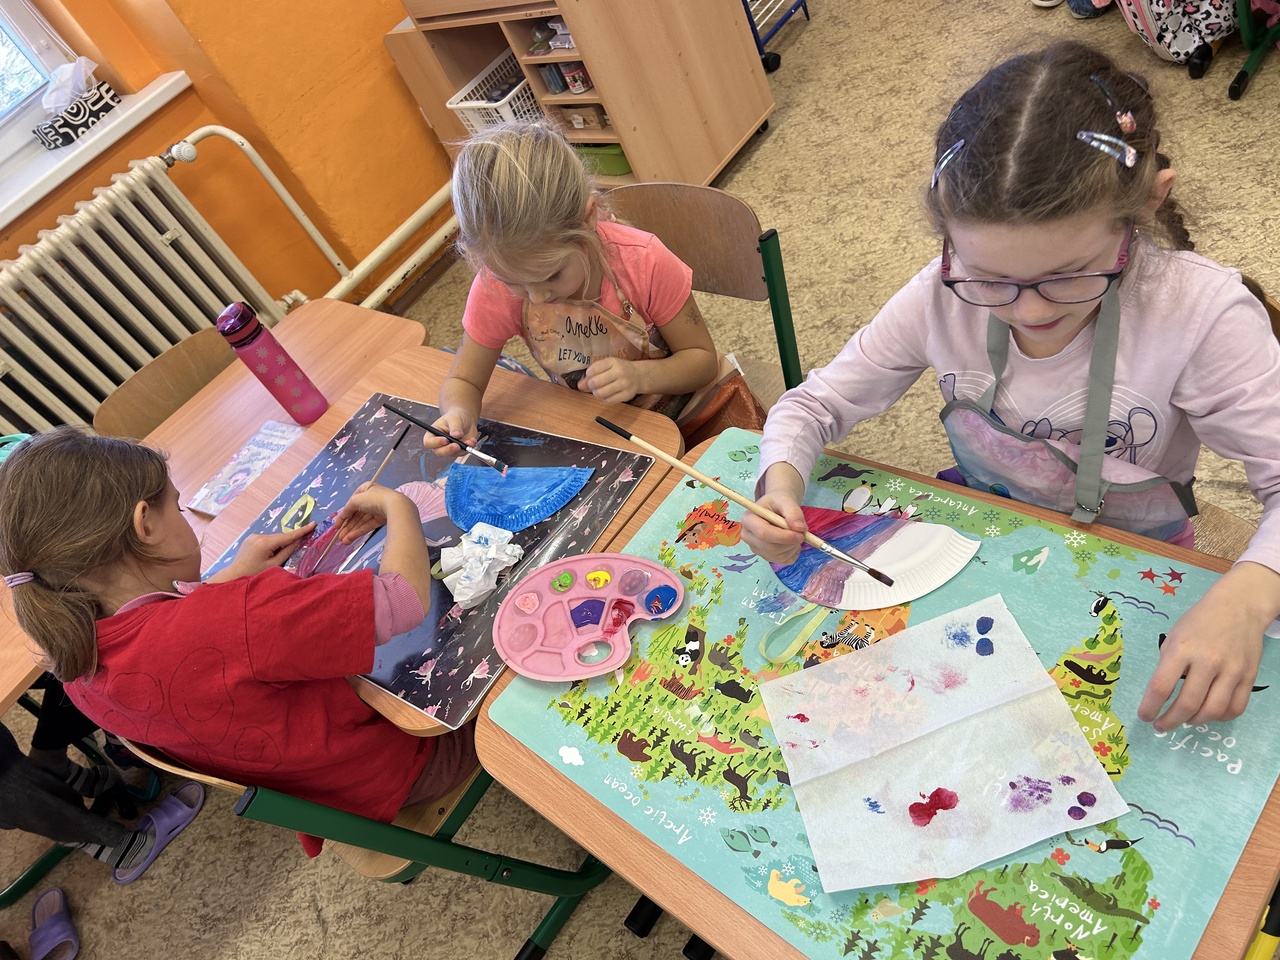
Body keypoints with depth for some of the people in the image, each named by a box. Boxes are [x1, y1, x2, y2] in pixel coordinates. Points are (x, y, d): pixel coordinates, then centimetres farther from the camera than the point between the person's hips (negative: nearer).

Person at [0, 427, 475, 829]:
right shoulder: (235, 620, -42)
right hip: (390, 764, -7)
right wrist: (398, 505, -20)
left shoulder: (75, 657, -14)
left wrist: (235, 576, -2)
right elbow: (407, 597, -38)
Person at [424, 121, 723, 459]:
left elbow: (703, 359, -14)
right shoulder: (494, 288, -20)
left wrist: (640, 376, -34)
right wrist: (458, 416, -31)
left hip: (680, 411, -1)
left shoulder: (644, 262, -26)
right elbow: (462, 382, -7)